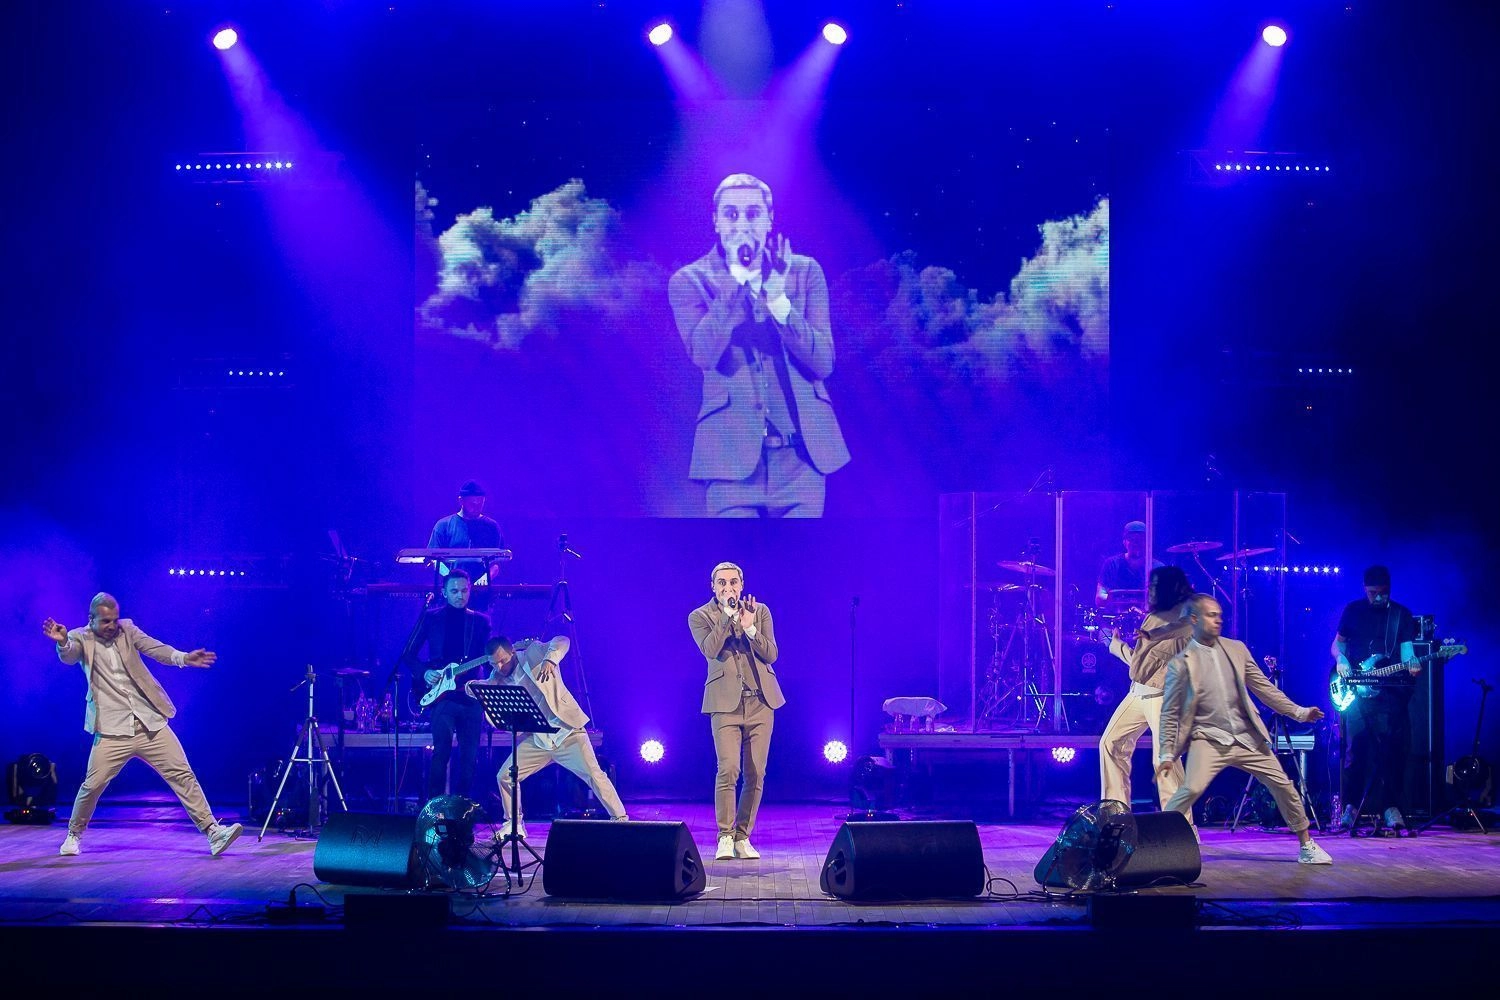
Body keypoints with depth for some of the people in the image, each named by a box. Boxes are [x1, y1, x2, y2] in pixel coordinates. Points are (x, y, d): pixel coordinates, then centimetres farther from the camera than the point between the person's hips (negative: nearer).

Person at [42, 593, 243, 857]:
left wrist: (184, 658, -22)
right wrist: (62, 643, -41)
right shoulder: (81, 638, 3)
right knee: (93, 785, -3)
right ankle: (74, 835, 22)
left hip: (151, 723, 2)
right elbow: (68, 657, -17)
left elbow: (156, 649, -3)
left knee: (183, 774, -4)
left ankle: (213, 832, -5)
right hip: (112, 730, -2)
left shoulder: (127, 629, 10)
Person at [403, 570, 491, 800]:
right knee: (442, 749, -16)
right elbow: (409, 654, 8)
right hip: (442, 694, -3)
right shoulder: (431, 618, 7)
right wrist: (424, 673, -8)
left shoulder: (481, 621, 12)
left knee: (469, 755, 3)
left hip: (472, 696, 3)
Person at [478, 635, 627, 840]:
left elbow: (561, 642, -20)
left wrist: (550, 660, -41)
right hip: (536, 740, 5)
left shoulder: (533, 653, -6)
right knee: (505, 776, 1)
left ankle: (621, 820, -7)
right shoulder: (498, 679, 6)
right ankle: (514, 825, 17)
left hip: (567, 731, -5)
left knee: (594, 775, -15)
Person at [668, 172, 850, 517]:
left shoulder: (805, 272, 7)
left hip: (801, 453, 2)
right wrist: (737, 275, -14)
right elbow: (703, 354, -14)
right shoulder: (689, 281, 3)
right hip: (734, 454, -2)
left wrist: (778, 299, -12)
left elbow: (823, 364, 0)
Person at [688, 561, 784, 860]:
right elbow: (710, 649, -14)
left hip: (760, 700, 3)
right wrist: (728, 614, -17)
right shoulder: (700, 617, 3)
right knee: (728, 769, -15)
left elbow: (771, 654, 1)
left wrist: (750, 627, -13)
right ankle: (725, 837, -5)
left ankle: (743, 837, 10)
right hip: (726, 702, -3)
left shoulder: (760, 611, 10)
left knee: (756, 774, 1)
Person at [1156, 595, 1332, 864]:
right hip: (1209, 739, -4)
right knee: (1191, 790, -25)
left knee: (1283, 785, 3)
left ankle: (1306, 846, 19)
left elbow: (1263, 688, 12)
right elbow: (1170, 713, -1)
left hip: (1247, 738, 4)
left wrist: (1299, 712, 4)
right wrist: (1167, 754, -6)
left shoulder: (1237, 649, 8)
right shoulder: (1181, 664, -4)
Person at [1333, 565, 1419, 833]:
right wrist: (1341, 660, -6)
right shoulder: (1353, 610, 10)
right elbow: (1338, 642, 16)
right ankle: (1351, 806, 4)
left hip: (1389, 692, 0)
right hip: (1357, 692, 0)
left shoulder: (1402, 615, 9)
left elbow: (1406, 649, 0)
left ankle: (1391, 807, 0)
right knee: (1355, 747, -4)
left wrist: (1412, 664, -22)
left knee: (1393, 748, -6)